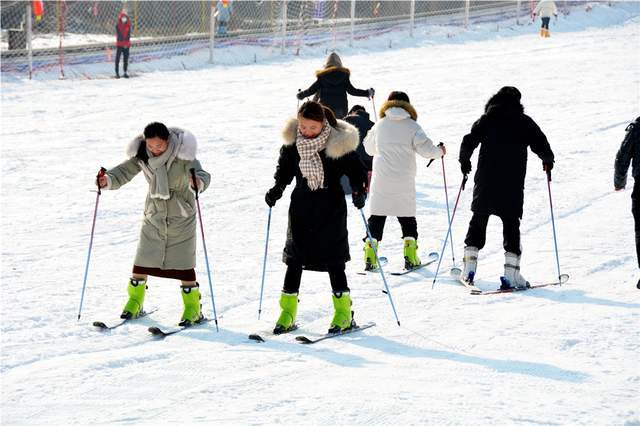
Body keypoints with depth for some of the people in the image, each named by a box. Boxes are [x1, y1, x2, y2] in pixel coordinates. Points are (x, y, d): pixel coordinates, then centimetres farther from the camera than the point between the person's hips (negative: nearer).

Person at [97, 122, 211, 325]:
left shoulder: (182, 155, -22)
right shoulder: (142, 155, -10)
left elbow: (201, 174, -29)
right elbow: (125, 171, -7)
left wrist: (198, 182, -53)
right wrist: (108, 180, -28)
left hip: (181, 215, -4)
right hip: (154, 213, 4)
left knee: (183, 263, -3)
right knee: (143, 259, 7)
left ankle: (193, 308, 10)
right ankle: (134, 304, 23)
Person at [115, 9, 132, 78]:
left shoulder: (128, 25, 3)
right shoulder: (118, 26, -6)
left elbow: (128, 34, -2)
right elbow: (119, 35, -11)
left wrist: (127, 42, -13)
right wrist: (123, 42, -17)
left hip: (127, 44, 3)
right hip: (119, 44, -3)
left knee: (126, 59, 8)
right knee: (118, 58, -2)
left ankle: (125, 72, 17)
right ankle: (117, 73, 2)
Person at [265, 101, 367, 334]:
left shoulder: (339, 142, -15)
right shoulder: (293, 141, -5)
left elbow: (356, 170, -5)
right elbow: (285, 168, 10)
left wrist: (358, 191, -22)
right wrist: (277, 188, -6)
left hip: (331, 208, -3)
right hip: (301, 205, 3)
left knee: (333, 260, 0)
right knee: (294, 258, 5)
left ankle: (344, 313, 11)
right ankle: (287, 313, 13)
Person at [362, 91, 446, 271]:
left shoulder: (380, 125, 5)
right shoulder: (412, 126, -2)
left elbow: (369, 148, 18)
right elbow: (425, 148, -8)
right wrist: (440, 151, 12)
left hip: (381, 181, 1)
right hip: (404, 181, -1)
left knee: (376, 217, 6)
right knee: (407, 218, 10)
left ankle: (370, 258, -2)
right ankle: (410, 257, 5)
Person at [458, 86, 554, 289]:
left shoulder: (486, 120, 5)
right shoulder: (524, 122, 2)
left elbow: (468, 141, -2)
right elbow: (541, 145, 0)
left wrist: (464, 161, 15)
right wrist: (548, 160, 20)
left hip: (485, 183, 2)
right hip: (513, 185, -2)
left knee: (478, 221, 14)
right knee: (511, 224, 3)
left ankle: (469, 268, 8)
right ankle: (511, 272, -7)